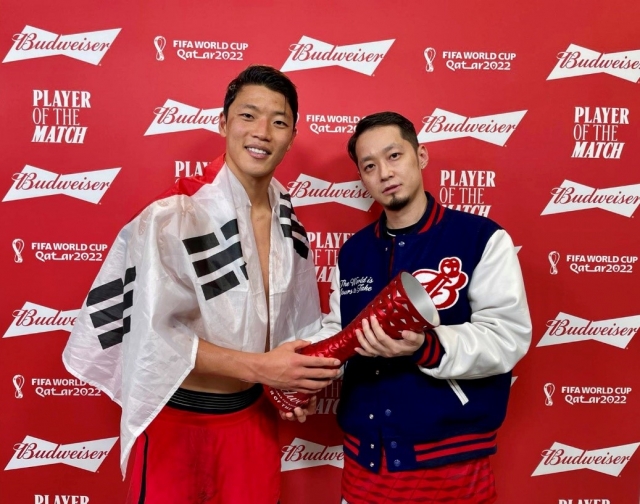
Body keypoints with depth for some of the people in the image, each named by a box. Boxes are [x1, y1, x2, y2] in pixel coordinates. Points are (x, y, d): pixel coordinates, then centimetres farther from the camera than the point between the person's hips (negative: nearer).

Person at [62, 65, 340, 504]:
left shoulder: (290, 225, 0)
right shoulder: (172, 218, -19)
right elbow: (155, 334, -20)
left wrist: (291, 379, -7)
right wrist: (259, 368, -25)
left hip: (254, 417, 5)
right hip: (177, 422, -5)